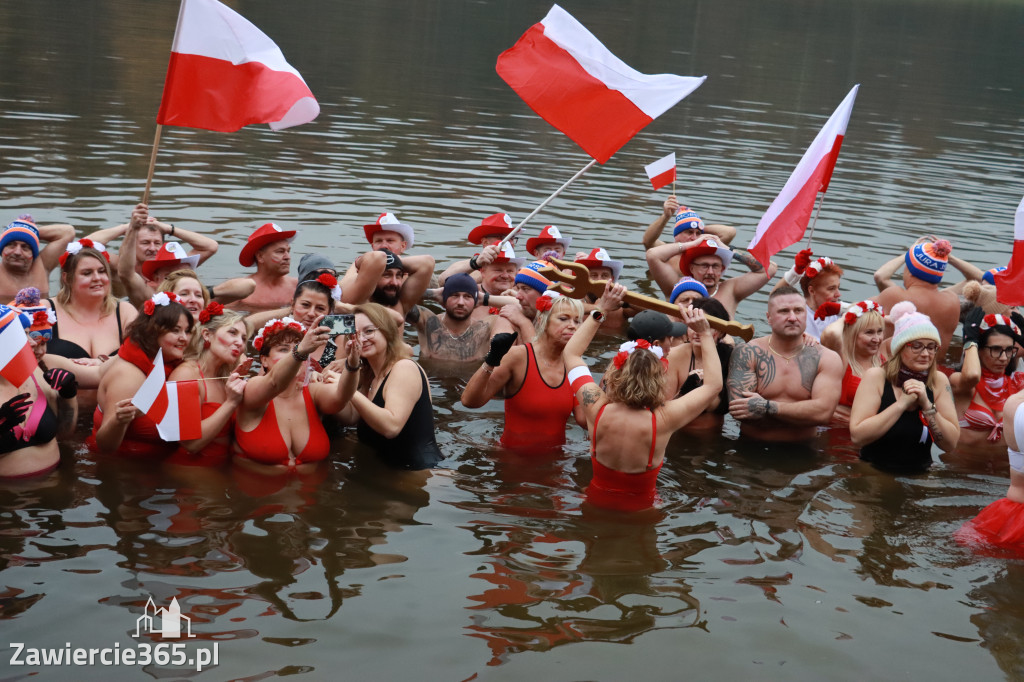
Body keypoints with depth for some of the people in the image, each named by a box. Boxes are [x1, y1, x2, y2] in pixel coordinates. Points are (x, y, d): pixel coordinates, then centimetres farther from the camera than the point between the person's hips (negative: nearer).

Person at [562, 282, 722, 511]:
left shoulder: (597, 409, -21)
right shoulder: (663, 420, -27)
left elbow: (571, 353, -3)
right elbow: (714, 384, -10)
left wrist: (599, 311, -2)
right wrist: (705, 334, -5)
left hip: (596, 501, 2)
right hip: (639, 508, -2)